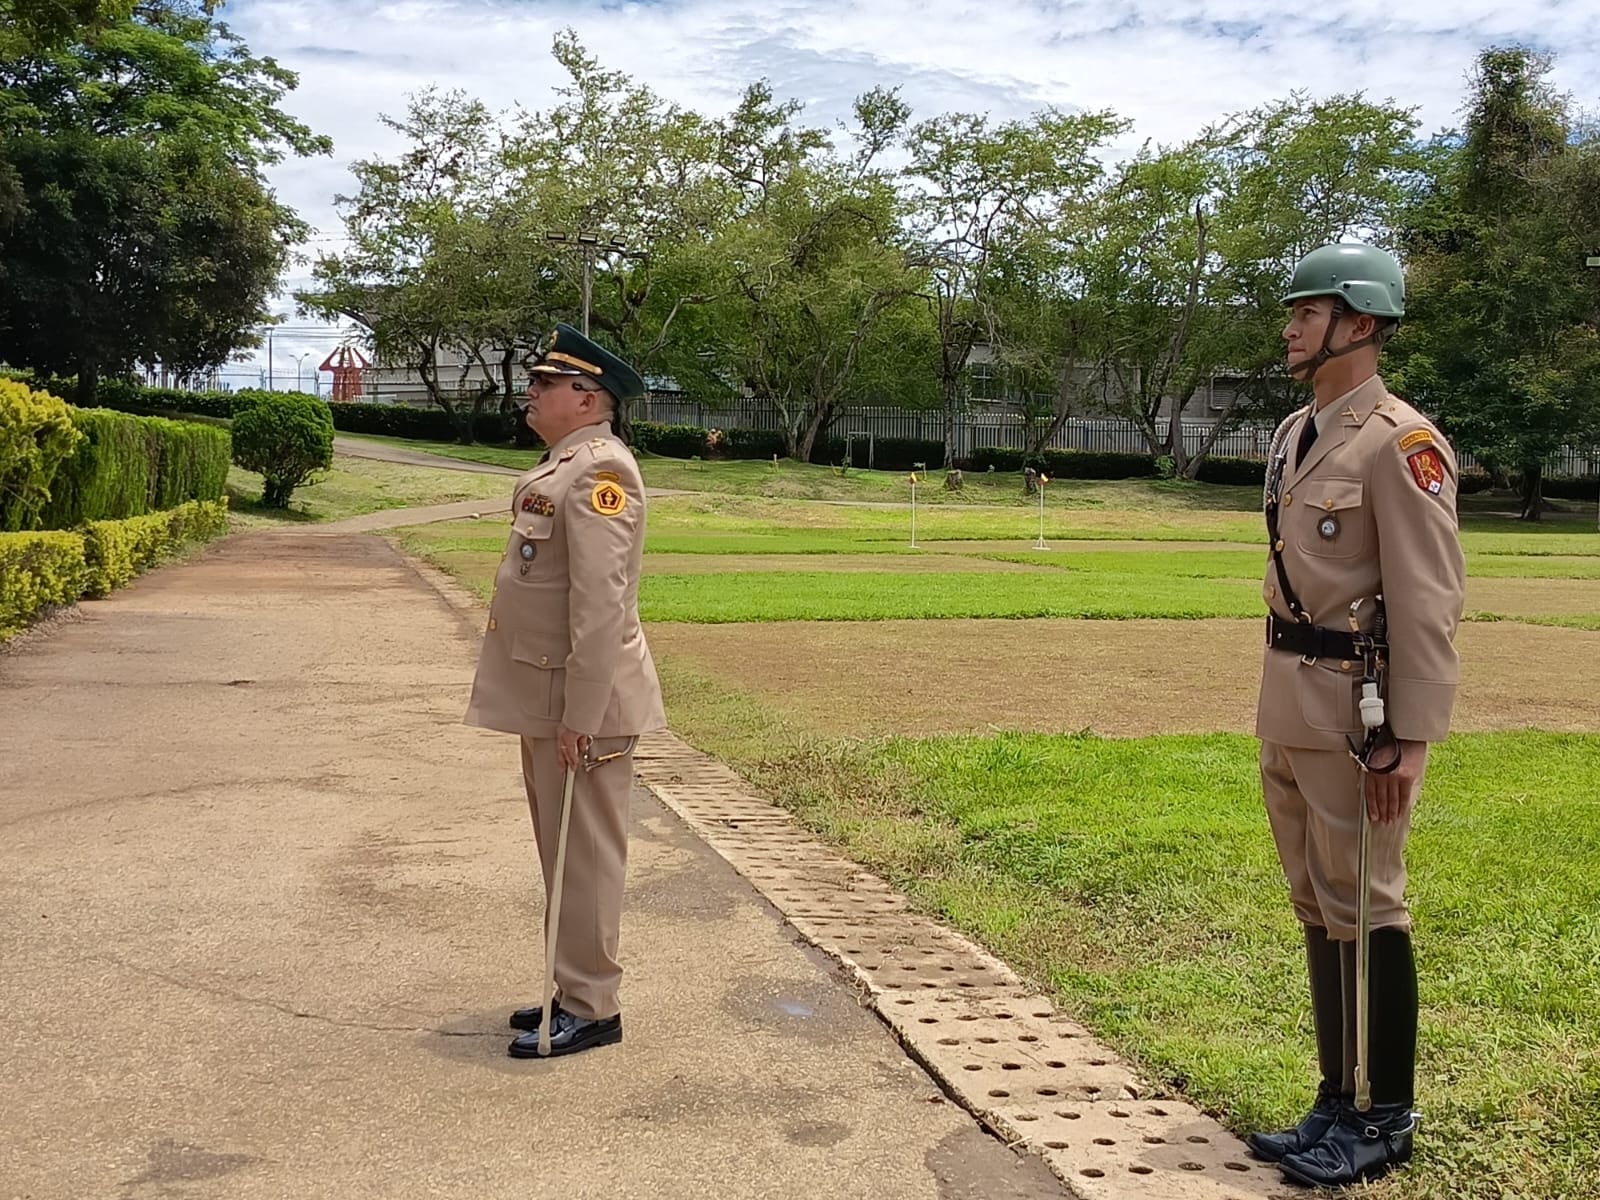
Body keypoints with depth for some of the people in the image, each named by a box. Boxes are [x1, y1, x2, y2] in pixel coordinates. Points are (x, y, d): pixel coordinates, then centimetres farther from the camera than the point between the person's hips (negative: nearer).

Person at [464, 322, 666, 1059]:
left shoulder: (598, 471, -18)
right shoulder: (563, 464, 15)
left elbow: (602, 604, -24)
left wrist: (579, 716, -25)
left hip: (579, 701, -10)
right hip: (545, 695, 10)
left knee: (584, 855, 0)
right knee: (561, 852, 17)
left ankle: (590, 1010, 11)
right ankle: (575, 989, 29)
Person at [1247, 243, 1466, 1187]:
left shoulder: (1400, 443, -14)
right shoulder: (1297, 434, 12)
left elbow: (1430, 602, -17)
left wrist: (1411, 737, -19)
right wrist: (1282, 697, 16)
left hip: (1358, 705, -9)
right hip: (1290, 702, 9)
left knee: (1364, 909, 1)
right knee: (1317, 907, 15)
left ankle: (1389, 1120, 17)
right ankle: (1338, 1103, 28)